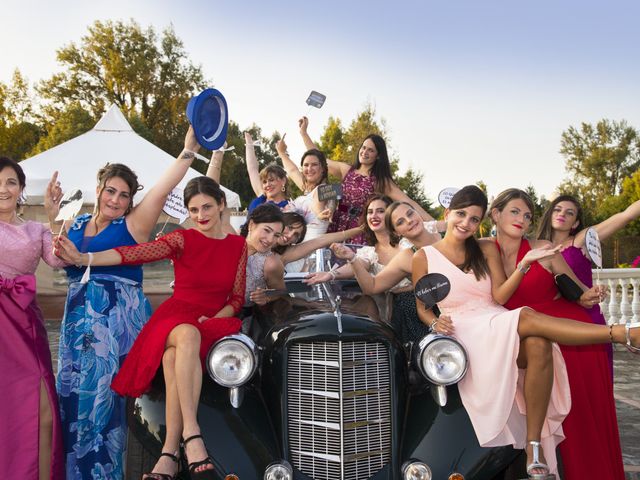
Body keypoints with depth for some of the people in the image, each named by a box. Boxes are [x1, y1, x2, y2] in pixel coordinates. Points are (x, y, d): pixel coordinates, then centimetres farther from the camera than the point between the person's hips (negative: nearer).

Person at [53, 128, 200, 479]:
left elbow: (162, 190, -15)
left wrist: (188, 151, -24)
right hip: (77, 317, 5)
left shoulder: (134, 224, -3)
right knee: (73, 393, 9)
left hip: (118, 318, -5)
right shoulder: (77, 223, 14)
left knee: (101, 395, -3)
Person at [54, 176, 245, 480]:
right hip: (174, 317, -1)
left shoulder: (238, 245, 10)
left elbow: (237, 298, 12)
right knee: (188, 335, -41)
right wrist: (83, 258, -25)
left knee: (175, 358, -35)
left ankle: (169, 454, -33)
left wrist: (215, 318, -8)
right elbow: (135, 253, -11)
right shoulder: (182, 239, 3)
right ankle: (191, 436, -40)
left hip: (215, 320, 1)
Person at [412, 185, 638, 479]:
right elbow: (422, 308, 10)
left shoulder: (487, 249, 14)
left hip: (498, 322, 3)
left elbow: (499, 296, 2)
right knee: (527, 317, -33)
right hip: (463, 331, -3)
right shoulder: (424, 257, 7)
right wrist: (434, 323, -12)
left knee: (539, 345, -34)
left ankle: (534, 445, -29)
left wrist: (525, 263, -10)